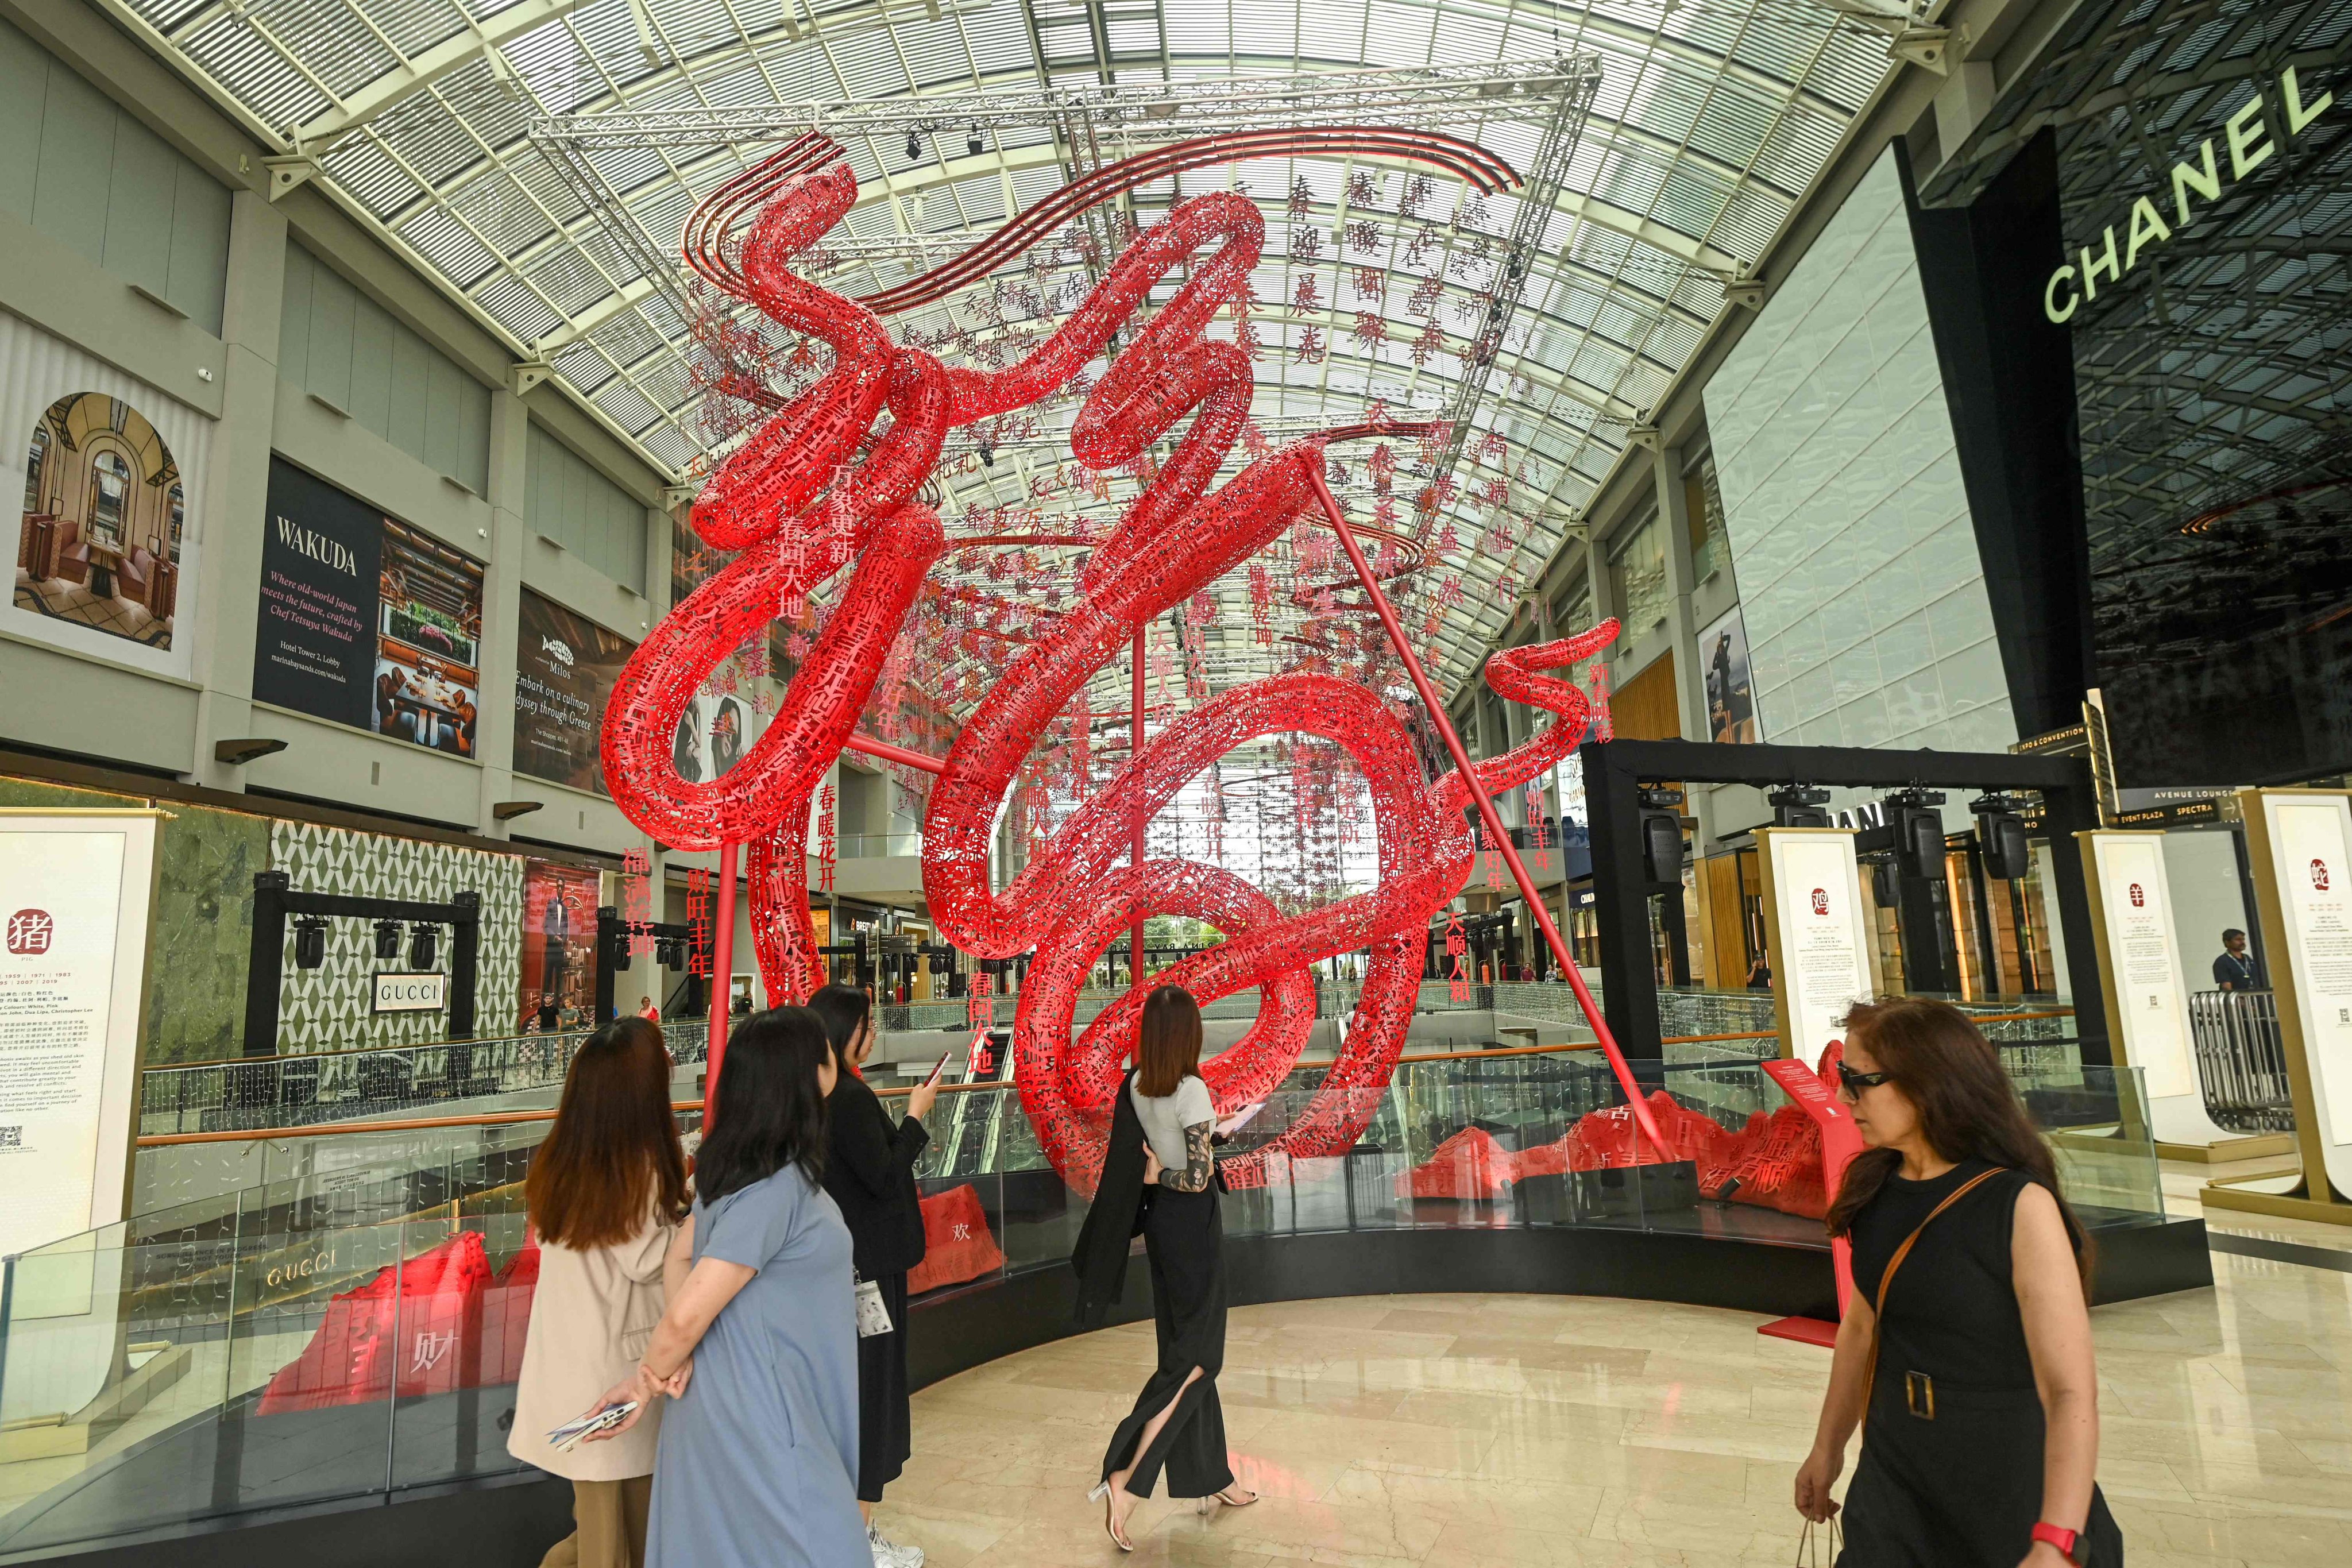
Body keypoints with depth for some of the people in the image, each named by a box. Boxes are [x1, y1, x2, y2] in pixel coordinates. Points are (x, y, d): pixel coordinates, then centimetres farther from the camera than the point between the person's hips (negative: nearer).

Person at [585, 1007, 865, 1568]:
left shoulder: (735, 1164, 2)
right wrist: (647, 1383, -6)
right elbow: (687, 1316, -25)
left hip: (730, 1396, 9)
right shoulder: (778, 1189, -28)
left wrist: (674, 1362, 0)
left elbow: (681, 1255, 11)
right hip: (759, 1414, -9)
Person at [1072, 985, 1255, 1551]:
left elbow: (1129, 1165, 5)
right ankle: (1126, 1478, -3)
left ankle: (1210, 1476, 32)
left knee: (1184, 1347, 17)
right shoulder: (1191, 1091, -22)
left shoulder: (1134, 1087, -3)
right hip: (1192, 1225, -7)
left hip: (1159, 1222, 7)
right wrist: (1161, 1176, -8)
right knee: (1195, 1357, 5)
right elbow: (1198, 1177, -23)